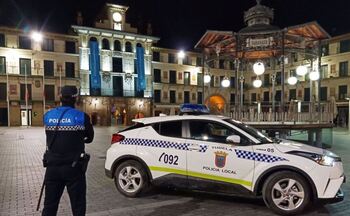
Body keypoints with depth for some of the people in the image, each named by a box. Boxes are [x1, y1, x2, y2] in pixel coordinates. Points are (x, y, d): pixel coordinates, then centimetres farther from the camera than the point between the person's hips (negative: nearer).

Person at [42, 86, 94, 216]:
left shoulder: (48, 116, 1)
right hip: (74, 167, -3)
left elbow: (49, 138, 9)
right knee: (78, 205, 10)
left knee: (49, 205, 16)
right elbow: (90, 138, 3)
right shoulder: (81, 117, -10)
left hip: (52, 166, 4)